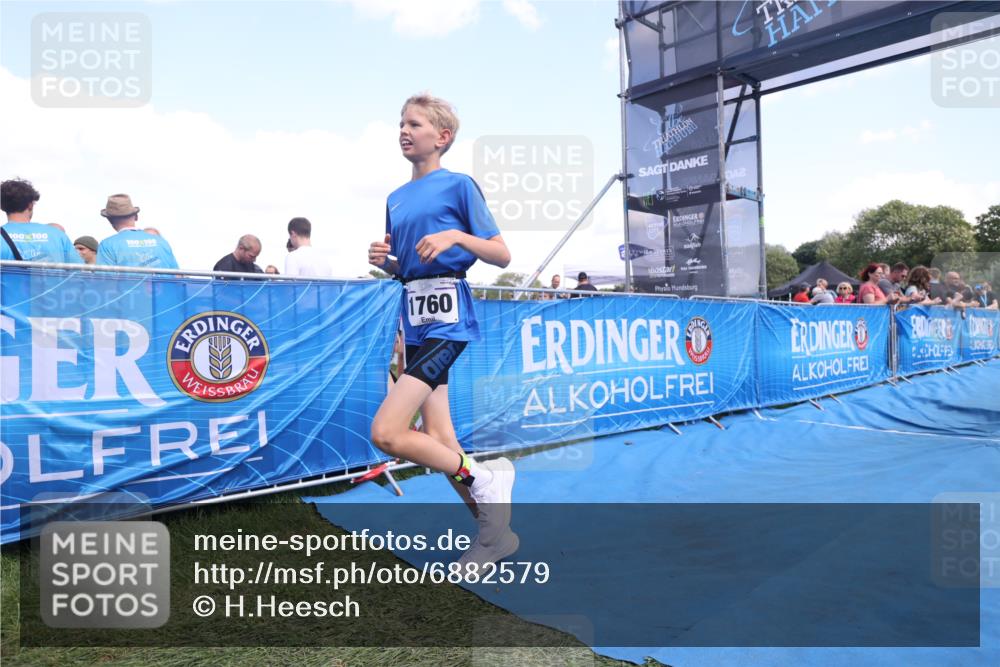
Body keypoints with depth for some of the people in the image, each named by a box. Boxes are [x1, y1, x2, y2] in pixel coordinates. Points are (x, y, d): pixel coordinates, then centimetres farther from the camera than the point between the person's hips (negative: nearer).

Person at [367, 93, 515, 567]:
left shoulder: (458, 185, -3)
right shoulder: (395, 198, 17)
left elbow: (502, 257, -5)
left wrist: (456, 236, -20)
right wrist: (384, 261, 2)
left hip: (447, 319, -8)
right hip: (415, 322, 8)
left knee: (386, 433, -16)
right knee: (436, 440, 8)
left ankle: (483, 480, 5)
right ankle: (494, 533, 23)